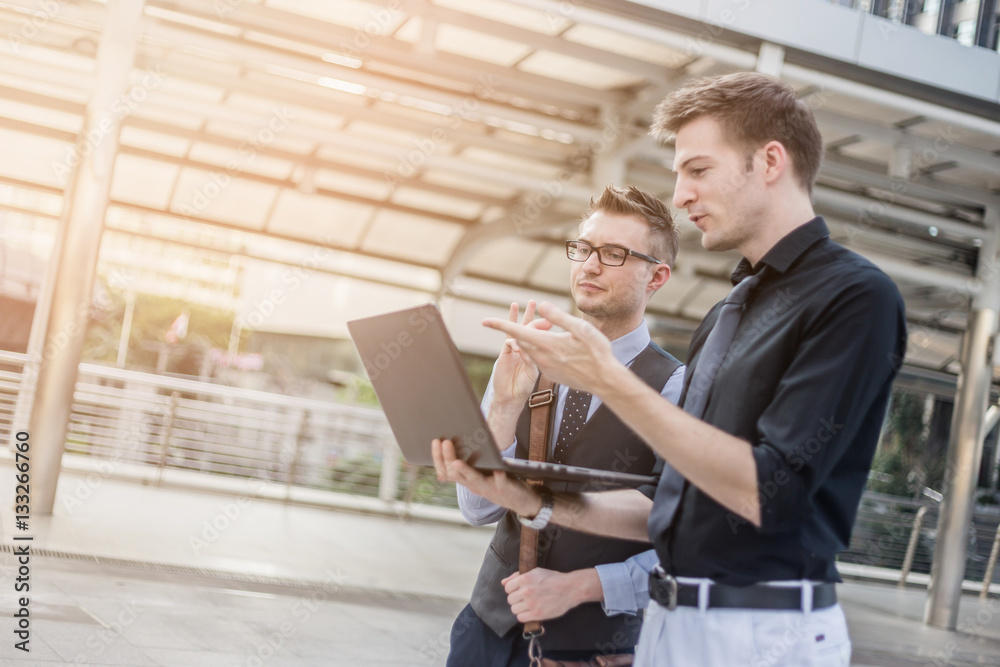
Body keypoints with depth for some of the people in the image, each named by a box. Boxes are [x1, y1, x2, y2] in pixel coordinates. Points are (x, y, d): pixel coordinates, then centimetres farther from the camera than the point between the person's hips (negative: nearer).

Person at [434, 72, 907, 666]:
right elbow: (678, 504, 13)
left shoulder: (854, 296, -11)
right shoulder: (726, 314, 14)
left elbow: (767, 494, -20)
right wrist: (540, 502, 1)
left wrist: (609, 381, -19)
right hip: (670, 618, 7)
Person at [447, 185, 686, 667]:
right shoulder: (524, 364, 1)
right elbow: (477, 509, -4)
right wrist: (506, 405, -17)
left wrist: (577, 586, -20)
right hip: (491, 620, 4)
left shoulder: (674, 389, -11)